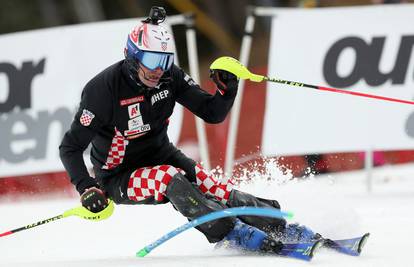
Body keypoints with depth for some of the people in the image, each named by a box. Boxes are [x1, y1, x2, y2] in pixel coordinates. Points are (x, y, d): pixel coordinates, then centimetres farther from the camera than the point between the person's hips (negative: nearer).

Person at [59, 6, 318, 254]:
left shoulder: (170, 77, -10)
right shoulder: (103, 89, -24)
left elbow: (212, 114, -6)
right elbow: (70, 148, -20)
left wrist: (227, 88, -27)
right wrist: (87, 188, -33)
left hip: (162, 156, 4)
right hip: (120, 178, -4)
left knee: (209, 187, -23)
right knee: (170, 179, -34)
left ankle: (279, 225, -24)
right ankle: (235, 234, -36)